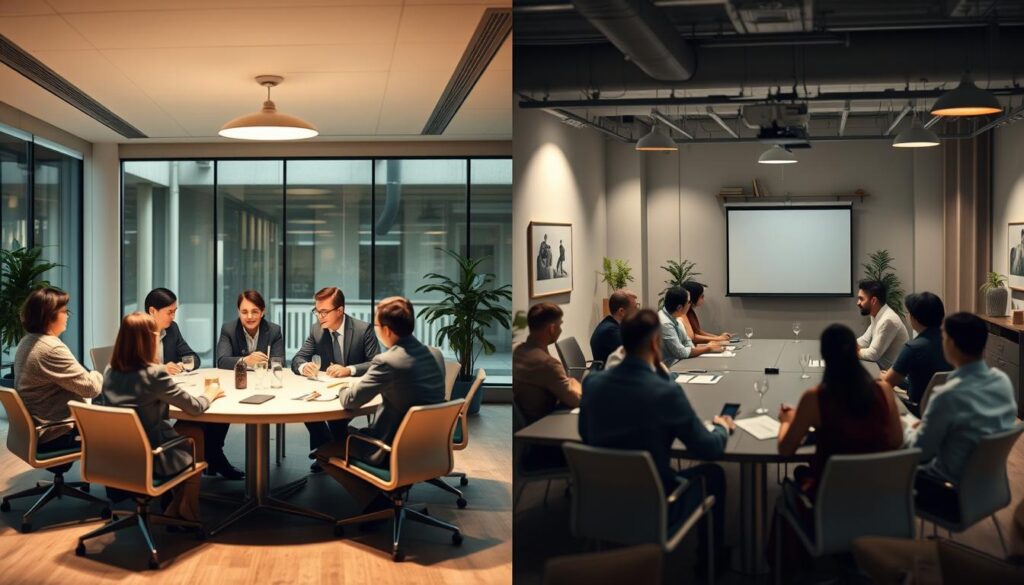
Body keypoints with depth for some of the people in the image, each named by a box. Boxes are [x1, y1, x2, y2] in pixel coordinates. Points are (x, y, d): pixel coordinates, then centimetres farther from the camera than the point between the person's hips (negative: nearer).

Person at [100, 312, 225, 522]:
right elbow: (194, 407, -14)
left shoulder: (110, 373, -3)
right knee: (196, 434, 20)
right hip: (151, 459, -6)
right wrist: (210, 394, 6)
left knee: (182, 429, 24)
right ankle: (186, 511, 33)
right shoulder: (154, 374, -22)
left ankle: (176, 507, 30)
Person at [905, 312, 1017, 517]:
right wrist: (926, 425, 12)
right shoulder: (1003, 380, -7)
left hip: (956, 488, -7)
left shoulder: (947, 395, -29)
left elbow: (920, 451, -16)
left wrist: (909, 430, 6)